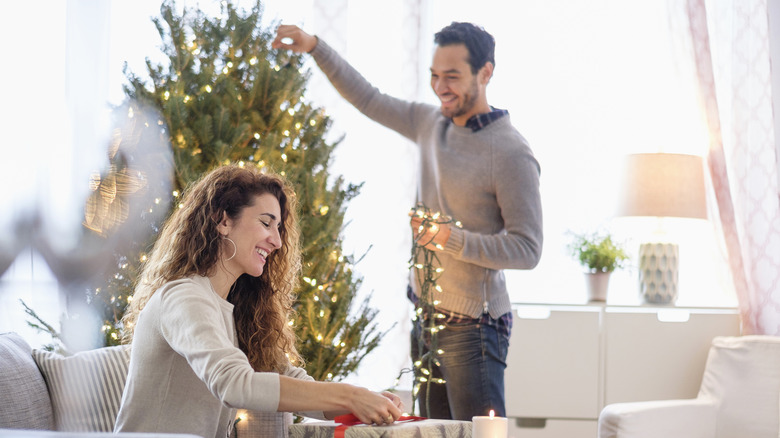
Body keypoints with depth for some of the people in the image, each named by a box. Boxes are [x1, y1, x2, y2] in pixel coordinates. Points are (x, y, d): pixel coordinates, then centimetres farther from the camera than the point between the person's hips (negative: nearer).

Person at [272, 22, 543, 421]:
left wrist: (451, 238, -25)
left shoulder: (511, 153, -15)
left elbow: (528, 249, -16)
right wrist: (314, 47, 13)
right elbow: (368, 100, 21)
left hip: (472, 327, -8)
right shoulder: (431, 123, 9)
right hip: (425, 318, 8)